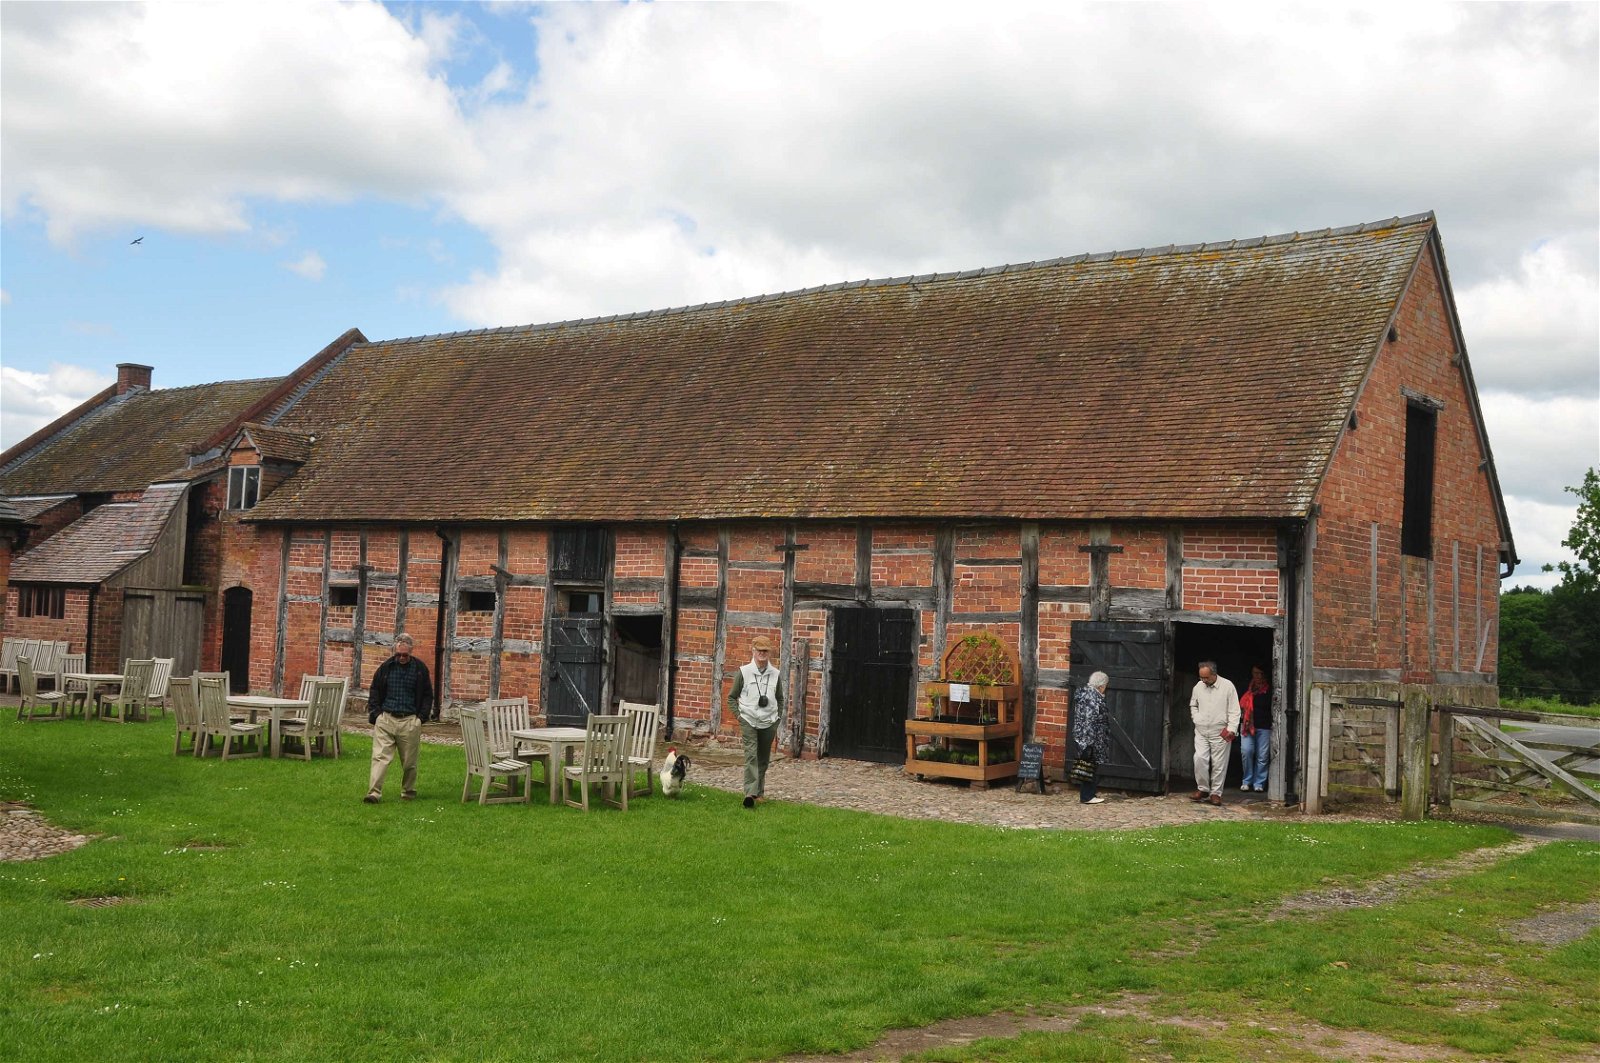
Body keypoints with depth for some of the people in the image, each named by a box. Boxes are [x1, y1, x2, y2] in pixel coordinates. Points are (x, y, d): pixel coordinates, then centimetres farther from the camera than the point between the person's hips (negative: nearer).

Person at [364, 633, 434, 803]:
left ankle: (408, 792, 23)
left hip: (409, 721, 0)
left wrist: (421, 718, 2)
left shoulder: (420, 669, 4)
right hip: (386, 719, 0)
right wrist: (375, 715, 2)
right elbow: (374, 692, 12)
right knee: (380, 757, -9)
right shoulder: (386, 667, 5)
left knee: (409, 762, 7)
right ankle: (374, 793, -11)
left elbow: (427, 695, 11)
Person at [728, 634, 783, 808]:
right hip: (748, 721, -3)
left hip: (769, 722, 3)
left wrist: (777, 719, 11)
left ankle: (759, 790, 29)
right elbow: (732, 697, 6)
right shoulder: (744, 672, -2)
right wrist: (739, 716, -3)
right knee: (751, 755, -16)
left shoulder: (775, 674, 5)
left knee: (763, 758, 11)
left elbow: (780, 699, 18)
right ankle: (750, 793, -23)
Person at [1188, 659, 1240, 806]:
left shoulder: (1227, 686, -6)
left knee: (1219, 763, 0)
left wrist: (1231, 729, -13)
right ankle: (1202, 789, 6)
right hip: (1201, 731, 3)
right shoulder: (1198, 687, 6)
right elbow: (1193, 705, 22)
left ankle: (1216, 793, 10)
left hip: (1220, 732, -3)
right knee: (1199, 758, -9)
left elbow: (1234, 711, -5)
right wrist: (1196, 719, 7)